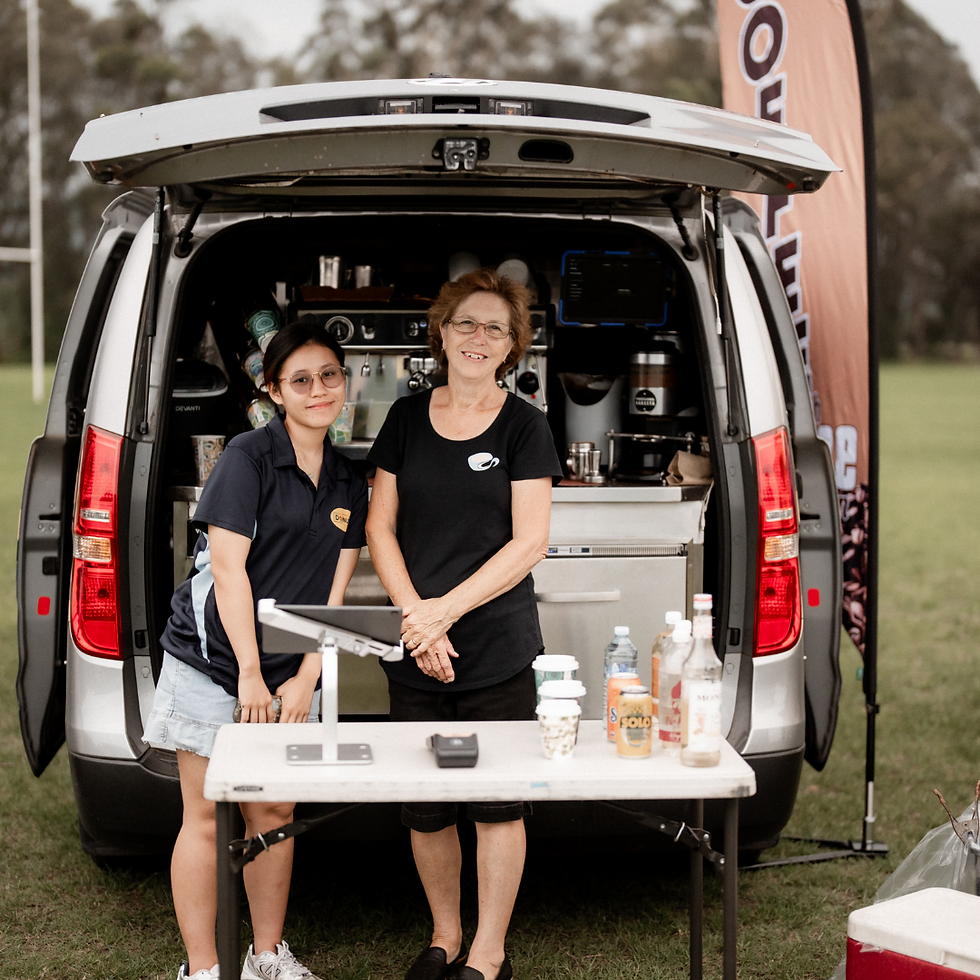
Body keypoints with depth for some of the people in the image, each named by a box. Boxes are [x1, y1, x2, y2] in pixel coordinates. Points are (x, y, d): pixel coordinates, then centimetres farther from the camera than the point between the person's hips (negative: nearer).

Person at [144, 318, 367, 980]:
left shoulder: (349, 483, 9)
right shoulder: (249, 457, -8)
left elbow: (335, 590, 7)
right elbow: (227, 567, -12)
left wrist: (305, 677, -2)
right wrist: (250, 672, -14)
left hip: (290, 674, 5)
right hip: (214, 662, -5)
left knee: (276, 814, 11)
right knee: (207, 818, 0)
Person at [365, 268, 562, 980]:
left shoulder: (524, 425, 0)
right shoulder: (407, 417, 8)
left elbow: (529, 542, -6)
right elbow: (380, 527, 6)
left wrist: (444, 610, -13)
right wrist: (414, 615, -8)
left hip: (498, 653, -3)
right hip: (414, 655, 3)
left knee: (497, 804, 5)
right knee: (423, 808, 10)